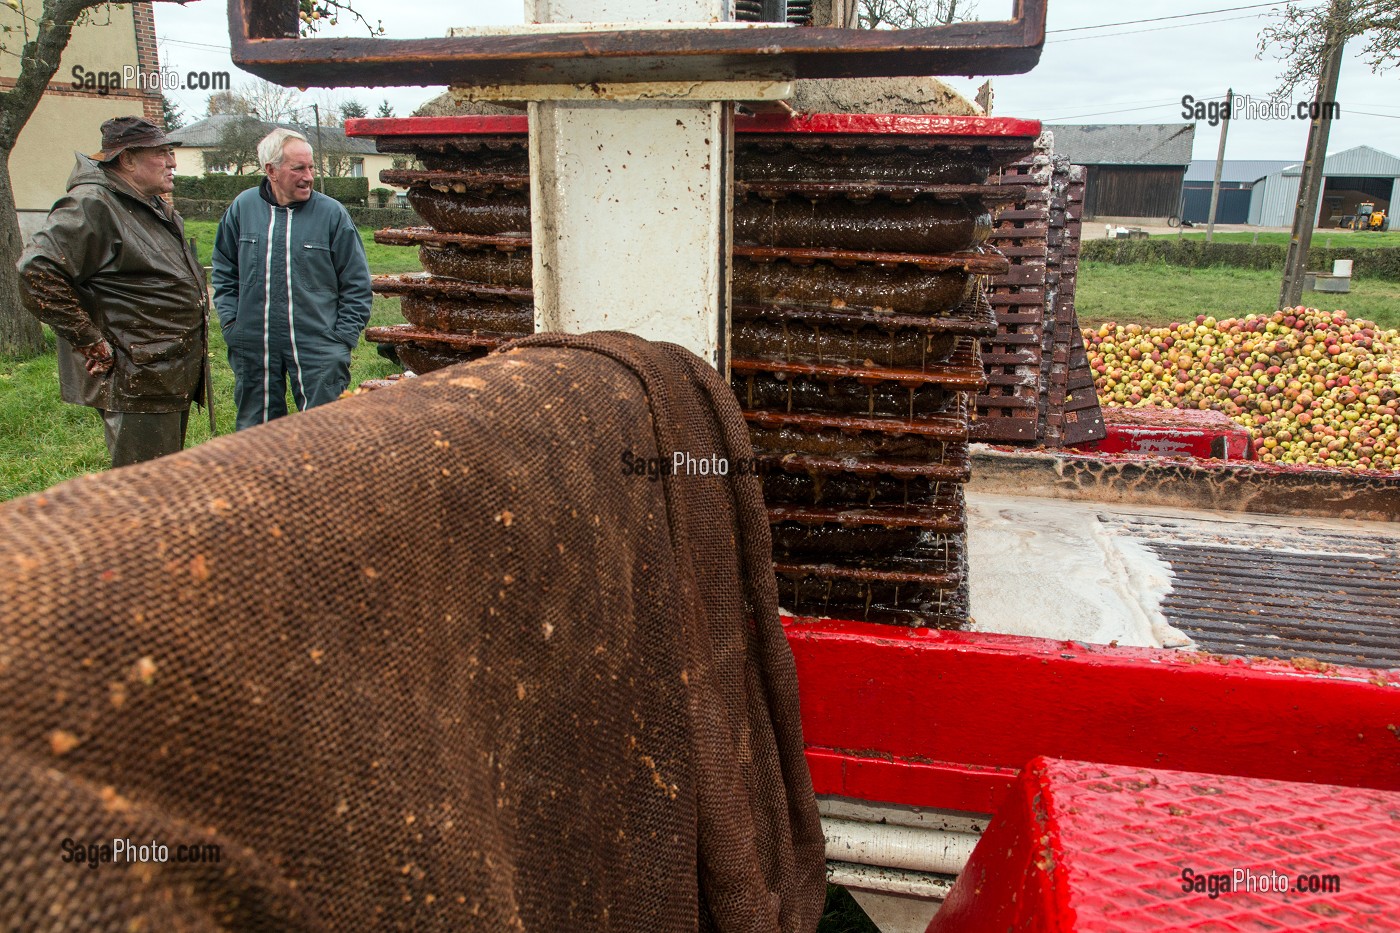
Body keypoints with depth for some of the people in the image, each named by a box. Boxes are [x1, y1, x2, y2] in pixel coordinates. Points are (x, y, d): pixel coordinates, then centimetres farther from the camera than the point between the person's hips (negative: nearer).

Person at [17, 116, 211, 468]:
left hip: (175, 377, 10)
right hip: (138, 385, -10)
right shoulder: (92, 205, -15)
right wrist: (90, 340, -22)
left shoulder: (157, 208, 16)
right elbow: (37, 271, -25)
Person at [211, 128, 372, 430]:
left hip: (317, 349, -3)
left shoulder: (332, 213, -3)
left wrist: (342, 338, -5)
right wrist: (231, 322, 5)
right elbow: (224, 272, 16)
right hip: (252, 349, 3)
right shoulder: (243, 207, 5)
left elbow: (356, 283, 0)